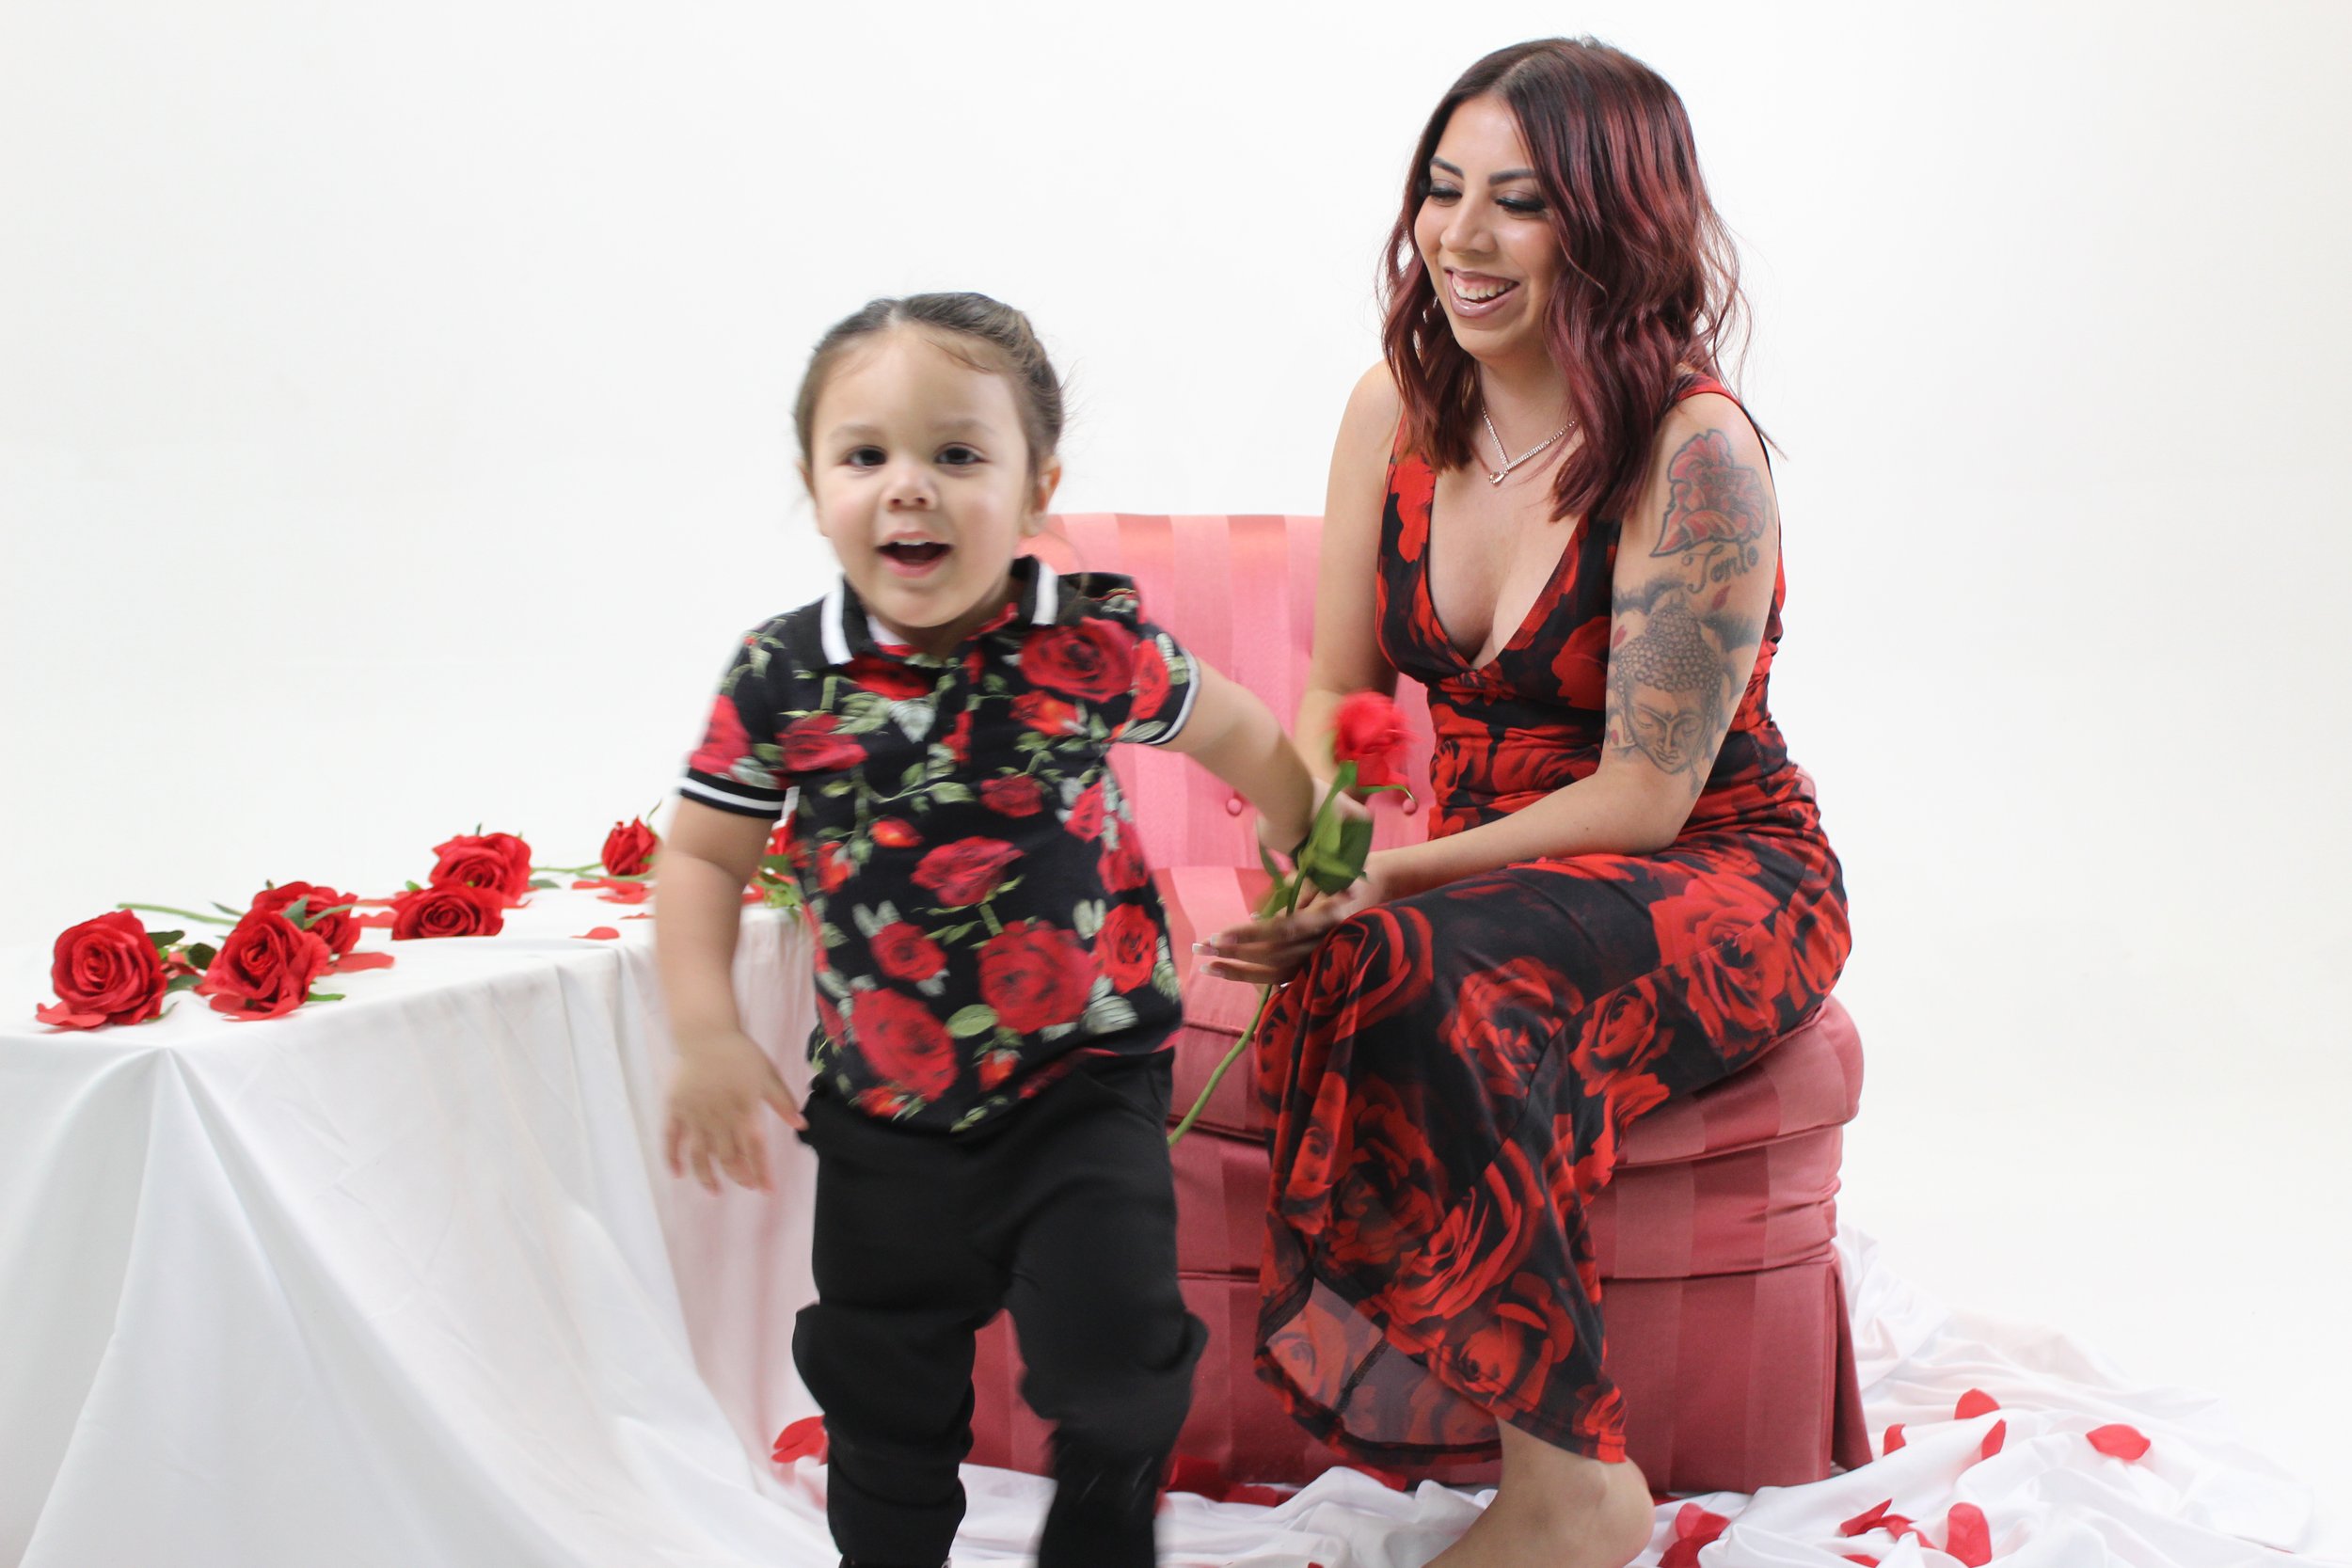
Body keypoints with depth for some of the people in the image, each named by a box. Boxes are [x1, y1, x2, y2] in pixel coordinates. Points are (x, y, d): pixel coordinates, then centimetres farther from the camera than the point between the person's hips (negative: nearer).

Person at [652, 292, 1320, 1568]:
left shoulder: (1092, 647, -14)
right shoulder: (784, 678, -12)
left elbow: (1241, 740, 5)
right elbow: (704, 853, 0)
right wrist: (706, 1035, -9)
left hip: (1083, 1082, -2)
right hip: (885, 1104, 2)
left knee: (1113, 1369, -4)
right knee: (882, 1394, 15)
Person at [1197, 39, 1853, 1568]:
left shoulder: (1693, 449, -18)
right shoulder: (1397, 410, 1)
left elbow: (1644, 796, -19)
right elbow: (1336, 691, 8)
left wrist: (1390, 886, -27)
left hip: (1717, 881, -5)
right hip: (1486, 872, 6)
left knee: (1432, 976, -35)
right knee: (1351, 971, -29)